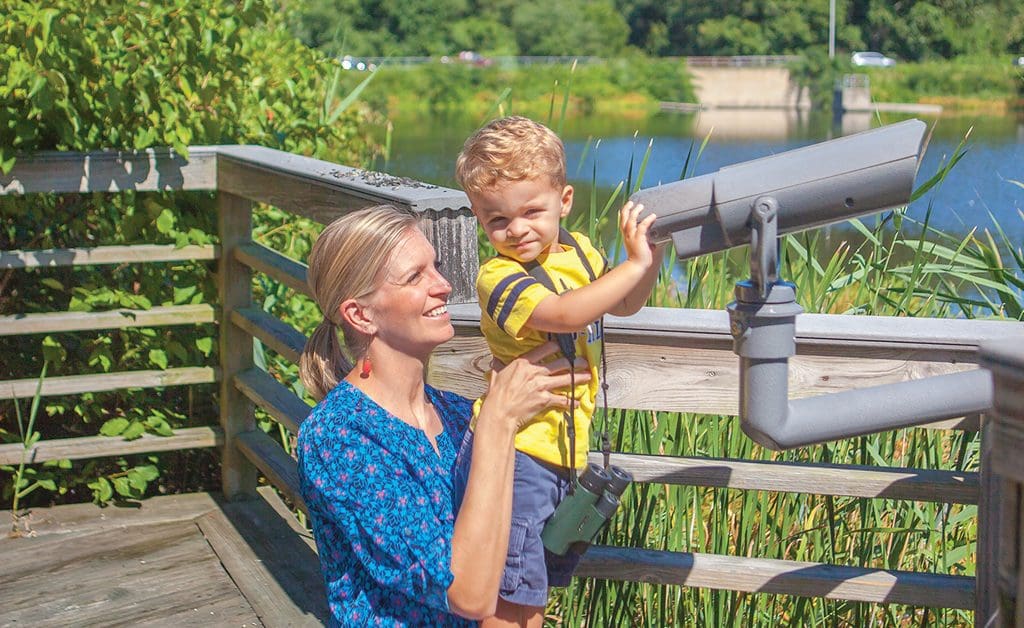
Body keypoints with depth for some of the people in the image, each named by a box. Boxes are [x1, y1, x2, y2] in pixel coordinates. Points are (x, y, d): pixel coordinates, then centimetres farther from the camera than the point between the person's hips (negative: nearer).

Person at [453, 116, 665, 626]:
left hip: (563, 448, 8)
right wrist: (636, 264, -31)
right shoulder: (499, 278, -19)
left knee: (539, 585, 21)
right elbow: (564, 314, -35)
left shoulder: (578, 250, 6)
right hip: (515, 450, -8)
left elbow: (622, 305, 21)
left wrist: (649, 262, 1)